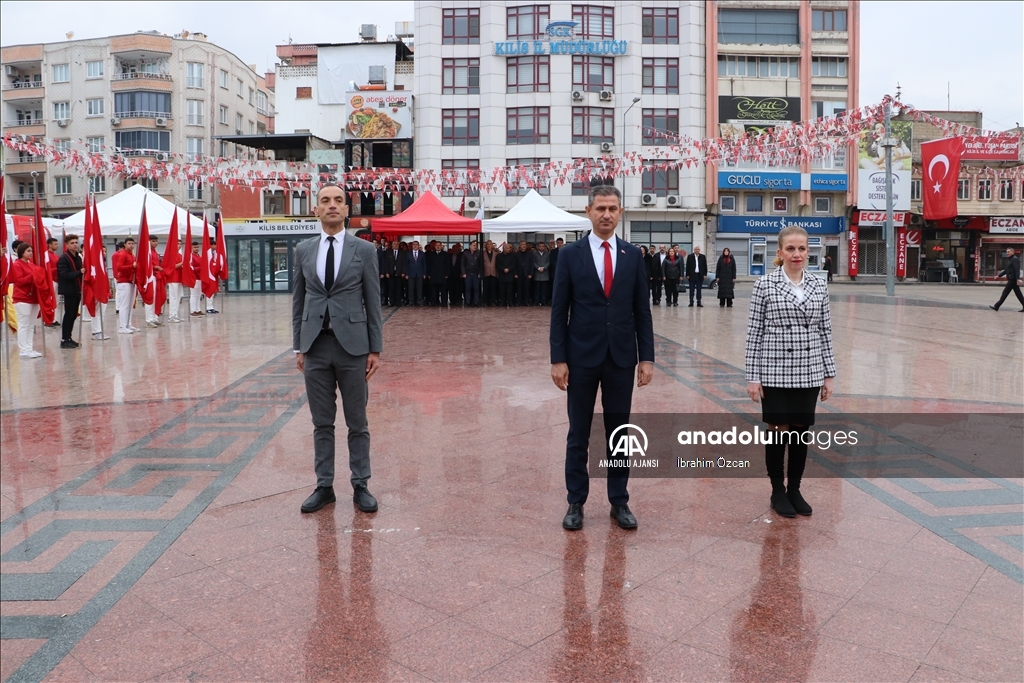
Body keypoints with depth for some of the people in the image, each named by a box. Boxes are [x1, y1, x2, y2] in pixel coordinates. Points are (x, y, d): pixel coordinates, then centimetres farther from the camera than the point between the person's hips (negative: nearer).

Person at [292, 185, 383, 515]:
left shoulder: (364, 249, -1)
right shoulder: (303, 250, 7)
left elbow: (373, 302, 0)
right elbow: (298, 301, 10)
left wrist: (375, 349, -3)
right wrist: (298, 347, 6)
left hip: (352, 345, -2)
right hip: (315, 346, 2)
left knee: (357, 423, 7)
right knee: (321, 423, 10)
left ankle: (360, 486, 17)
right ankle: (324, 486, 20)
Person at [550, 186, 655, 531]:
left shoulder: (633, 255, 5)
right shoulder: (571, 254, -1)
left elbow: (642, 311, 5)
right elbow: (559, 311, -2)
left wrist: (646, 357, 0)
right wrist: (558, 359, -8)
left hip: (621, 358, 2)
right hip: (582, 357, -1)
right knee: (578, 435, 7)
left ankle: (619, 502, 22)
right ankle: (576, 503, 19)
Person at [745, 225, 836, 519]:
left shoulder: (819, 286, 5)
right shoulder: (765, 285, -6)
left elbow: (825, 332, 8)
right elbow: (754, 332, -5)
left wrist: (829, 374, 6)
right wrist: (752, 377, -8)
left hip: (808, 373, 3)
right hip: (775, 372, -3)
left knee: (801, 431, 11)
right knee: (779, 431, 4)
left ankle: (794, 489, 27)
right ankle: (777, 491, 22)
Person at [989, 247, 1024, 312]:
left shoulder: (1015, 259, -12)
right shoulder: (1010, 259, 19)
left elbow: (1017, 270, -21)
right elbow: (1006, 270, 26)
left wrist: (1017, 279, -28)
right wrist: (999, 275, 22)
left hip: (1012, 279, -10)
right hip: (1011, 279, 10)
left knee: (1005, 292, -5)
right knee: (1018, 294, 9)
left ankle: (996, 306, -1)